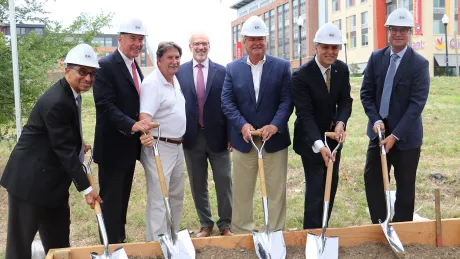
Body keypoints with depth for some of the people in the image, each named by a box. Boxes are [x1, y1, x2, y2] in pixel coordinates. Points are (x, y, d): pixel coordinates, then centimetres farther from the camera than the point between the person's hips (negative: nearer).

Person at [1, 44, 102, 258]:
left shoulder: (71, 94, 6)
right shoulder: (56, 102, -24)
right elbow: (64, 149, -24)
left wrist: (79, 145, 4)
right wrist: (86, 188, -21)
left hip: (51, 178, 10)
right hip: (31, 179, -10)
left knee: (58, 239, 18)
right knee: (21, 240, 3)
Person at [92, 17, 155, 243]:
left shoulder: (134, 66, 12)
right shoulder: (106, 65, -15)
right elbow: (105, 105, -24)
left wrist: (139, 126, 10)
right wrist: (132, 125, -35)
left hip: (130, 143, 9)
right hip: (113, 145, -8)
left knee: (123, 198, 18)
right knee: (111, 200, 2)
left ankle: (121, 241, 32)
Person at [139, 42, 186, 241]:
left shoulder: (176, 80, 11)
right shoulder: (152, 83, -16)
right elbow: (145, 114, -30)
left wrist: (179, 141, 20)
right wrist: (146, 134, -48)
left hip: (177, 146, 9)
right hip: (158, 147, -9)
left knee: (176, 195, 18)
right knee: (158, 199, -5)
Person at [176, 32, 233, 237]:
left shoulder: (222, 71, -1)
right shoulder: (179, 72, 1)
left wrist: (231, 134, -3)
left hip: (217, 136, -1)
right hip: (192, 136, 1)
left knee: (224, 182, 6)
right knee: (198, 184, 11)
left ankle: (225, 224, 22)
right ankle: (205, 224, 27)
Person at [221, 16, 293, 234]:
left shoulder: (282, 66, 0)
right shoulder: (233, 68, 3)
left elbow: (287, 100, -6)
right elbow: (227, 102, -3)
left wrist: (275, 125, -21)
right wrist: (242, 125, -18)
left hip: (274, 138, -1)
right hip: (244, 139, 1)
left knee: (276, 189, 8)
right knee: (242, 190, 10)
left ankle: (276, 233, 22)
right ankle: (242, 232, 24)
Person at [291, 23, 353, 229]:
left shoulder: (342, 69, -3)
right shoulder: (301, 76, -22)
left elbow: (345, 101, 0)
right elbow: (305, 114, -26)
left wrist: (341, 123, -21)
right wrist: (319, 145, -36)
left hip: (333, 135, 6)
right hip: (311, 139, -6)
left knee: (331, 185, 14)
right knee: (315, 188, -6)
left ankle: (323, 228, 30)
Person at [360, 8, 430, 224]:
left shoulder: (419, 64, -11)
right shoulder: (376, 58, 2)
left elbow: (417, 103, -16)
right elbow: (366, 93, 3)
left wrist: (395, 135, -21)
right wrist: (376, 120, -12)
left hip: (406, 136, -4)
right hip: (379, 130, 4)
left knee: (405, 186, 8)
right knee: (372, 179, 9)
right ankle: (378, 226, 25)